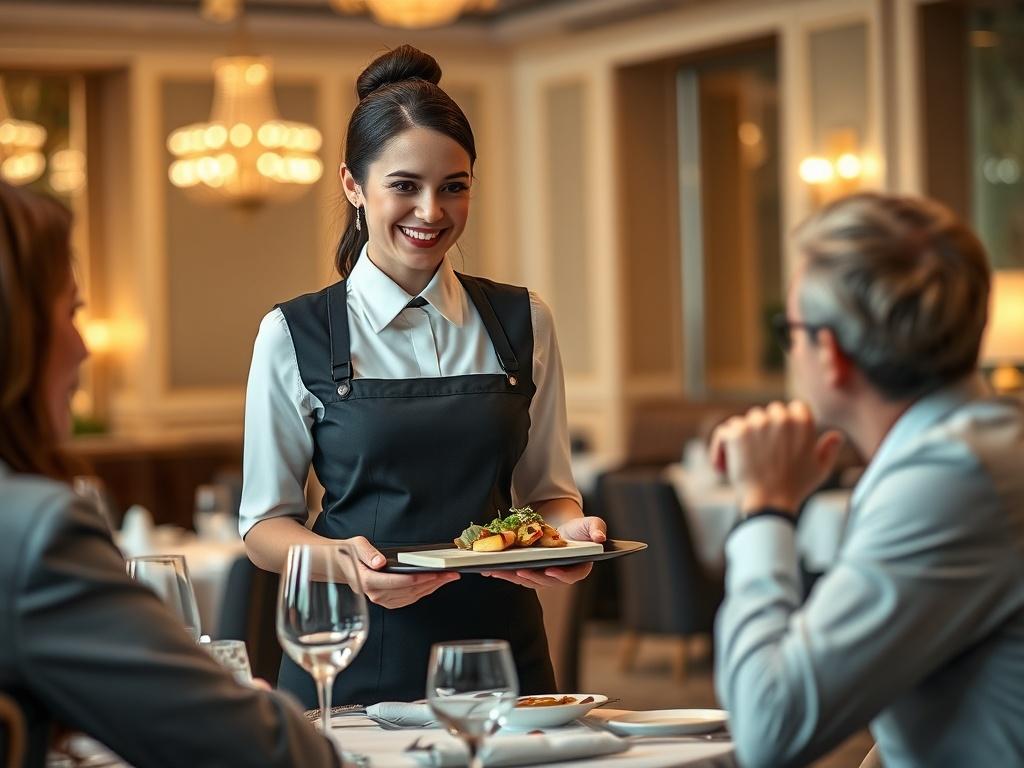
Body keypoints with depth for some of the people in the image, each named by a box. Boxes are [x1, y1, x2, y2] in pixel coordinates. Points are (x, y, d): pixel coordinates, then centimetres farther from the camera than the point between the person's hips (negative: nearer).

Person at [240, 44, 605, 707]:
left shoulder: (522, 323, 5)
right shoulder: (295, 336, -2)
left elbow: (548, 490, 11)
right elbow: (266, 525, 0)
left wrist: (570, 532, -11)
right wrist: (343, 559, -20)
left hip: (501, 646, 2)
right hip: (357, 663, -2)